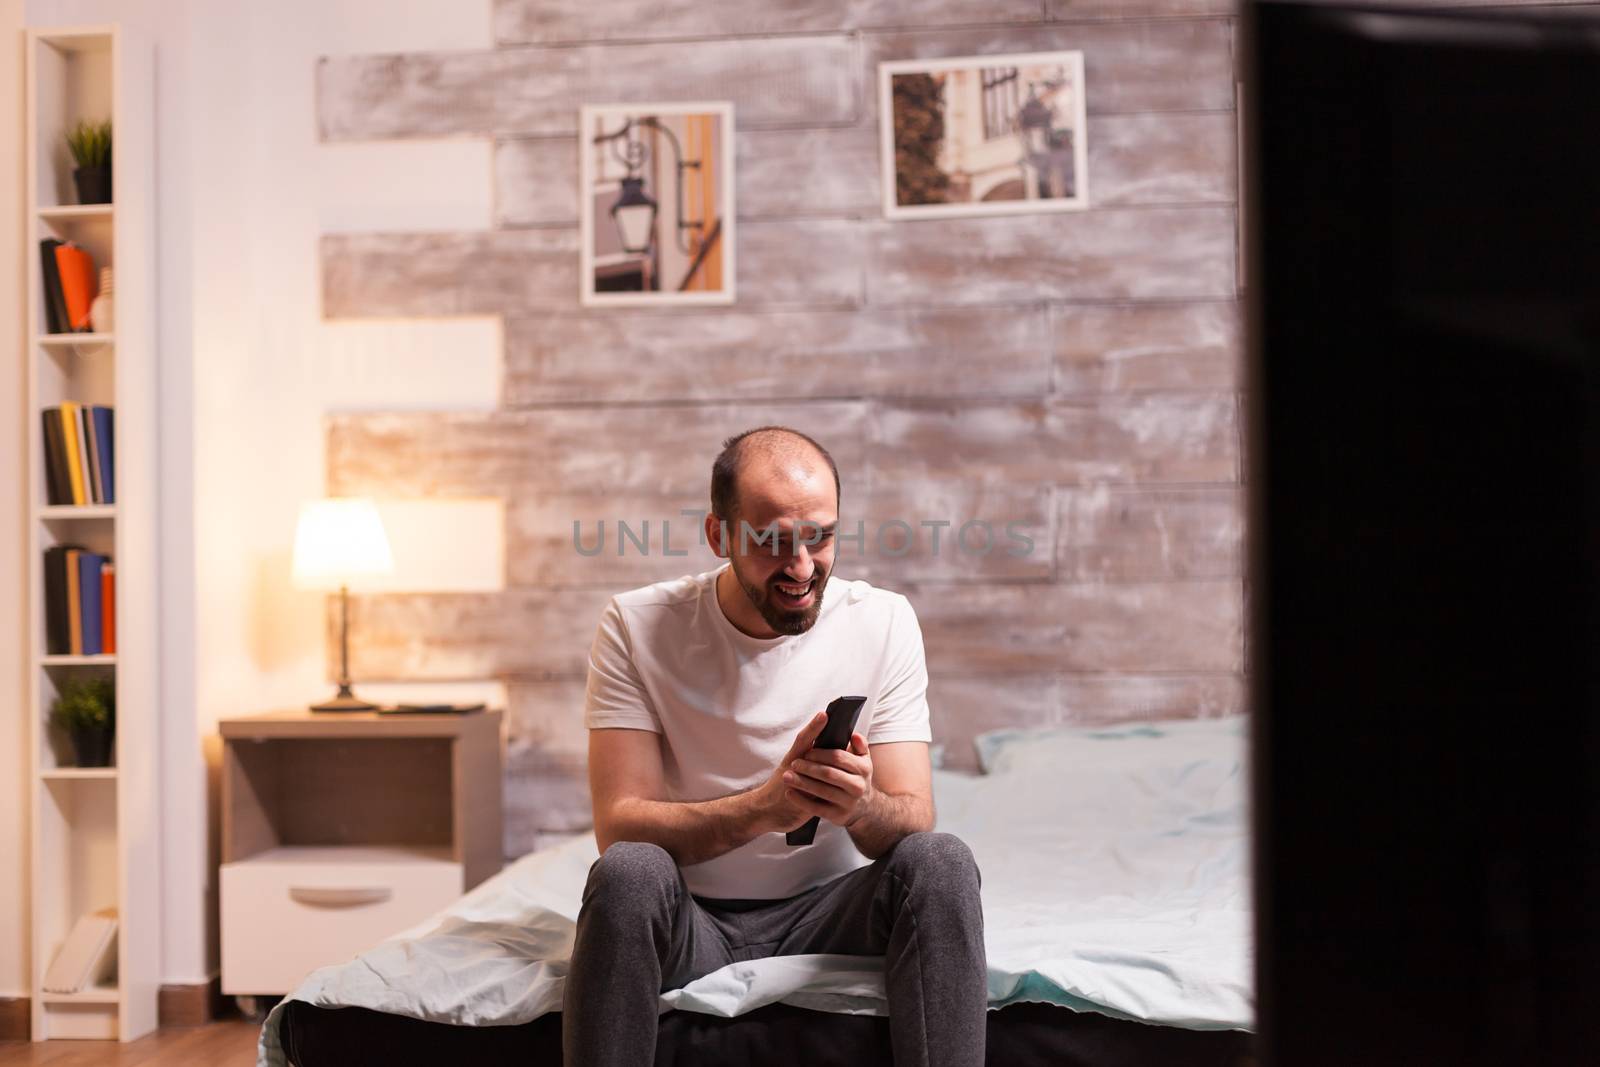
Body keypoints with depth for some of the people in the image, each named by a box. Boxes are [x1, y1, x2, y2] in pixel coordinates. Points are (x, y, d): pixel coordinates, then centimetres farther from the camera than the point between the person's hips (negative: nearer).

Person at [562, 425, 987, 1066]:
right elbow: (618, 825, -15)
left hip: (826, 910, 2)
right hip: (693, 918, -1)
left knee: (940, 862, -27)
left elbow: (913, 824, -7)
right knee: (628, 871, -33)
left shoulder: (884, 622, -3)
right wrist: (762, 807, -33)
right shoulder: (636, 626, -8)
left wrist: (858, 805, -32)